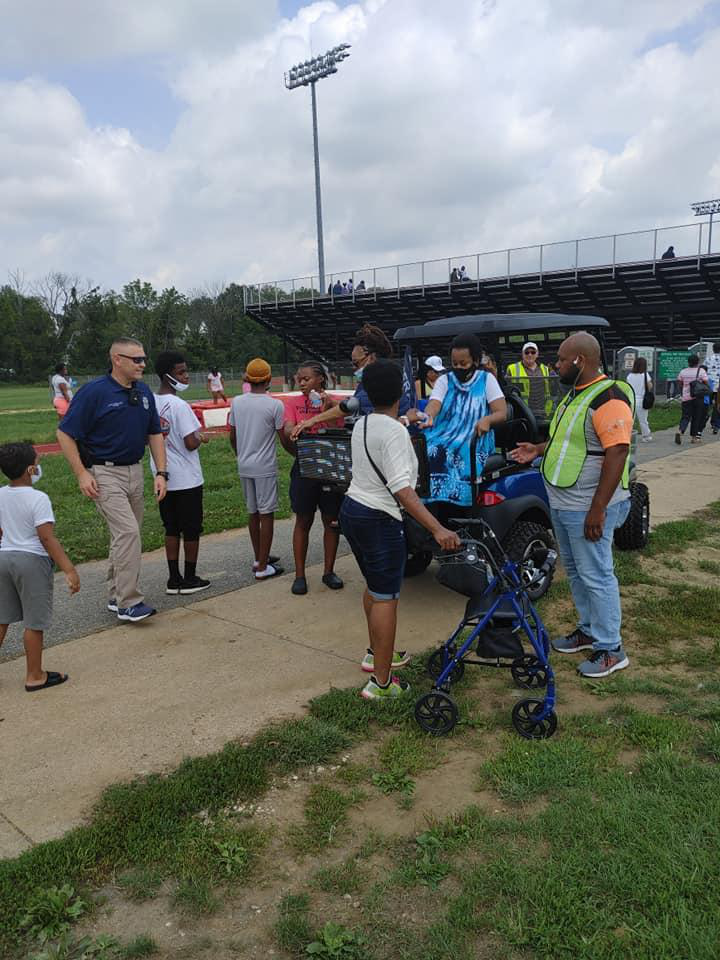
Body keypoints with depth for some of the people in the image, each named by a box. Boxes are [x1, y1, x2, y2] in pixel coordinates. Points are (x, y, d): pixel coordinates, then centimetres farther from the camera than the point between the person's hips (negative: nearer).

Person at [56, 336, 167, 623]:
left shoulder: (144, 392, 6)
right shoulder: (94, 392, -13)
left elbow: (155, 434, 13)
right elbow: (65, 434, -10)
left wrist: (161, 473, 4)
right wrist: (81, 474, -14)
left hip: (134, 471, 7)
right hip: (104, 473, -7)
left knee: (125, 536, 13)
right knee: (128, 532, -16)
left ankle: (115, 596, 27)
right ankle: (128, 603, -8)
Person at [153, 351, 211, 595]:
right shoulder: (179, 405, -19)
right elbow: (191, 443, -24)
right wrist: (200, 436, -1)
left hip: (162, 477, 7)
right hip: (187, 479, -7)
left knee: (171, 529, 14)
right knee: (191, 529, 7)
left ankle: (174, 579, 18)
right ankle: (190, 579, 16)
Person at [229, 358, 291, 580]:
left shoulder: (236, 402, 2)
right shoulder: (275, 405, -13)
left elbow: (232, 437, 9)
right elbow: (284, 440, -9)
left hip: (244, 467, 6)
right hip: (265, 468, -5)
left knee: (252, 513, 17)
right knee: (266, 515, 2)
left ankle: (259, 558, 29)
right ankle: (262, 567, 5)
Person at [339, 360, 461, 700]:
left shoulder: (361, 424, 7)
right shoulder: (394, 432, -20)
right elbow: (402, 490, -28)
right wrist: (437, 529, -34)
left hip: (351, 509, 9)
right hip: (378, 520, -9)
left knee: (374, 586, 24)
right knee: (386, 598, -2)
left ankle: (376, 654, 38)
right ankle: (381, 682, 3)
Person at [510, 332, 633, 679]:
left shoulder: (608, 398, -19)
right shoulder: (575, 393, 13)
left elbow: (617, 454, -25)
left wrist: (598, 509, -26)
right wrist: (538, 450, 11)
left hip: (587, 509, -10)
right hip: (562, 504, 10)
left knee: (595, 576, -1)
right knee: (575, 572, 19)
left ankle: (610, 649, 11)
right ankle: (588, 630, 35)